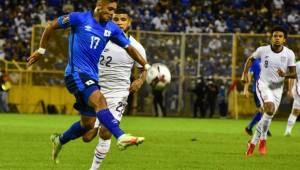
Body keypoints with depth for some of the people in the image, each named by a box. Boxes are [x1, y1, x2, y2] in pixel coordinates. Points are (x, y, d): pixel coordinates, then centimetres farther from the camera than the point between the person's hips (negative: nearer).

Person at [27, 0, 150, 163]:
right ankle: (121, 137, -46)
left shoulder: (112, 29, 10)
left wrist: (146, 66, 4)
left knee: (88, 123, 9)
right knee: (99, 100, -30)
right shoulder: (79, 18, -4)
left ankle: (59, 140, 35)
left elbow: (129, 48, 13)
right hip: (76, 73, -7)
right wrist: (41, 51, 8)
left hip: (92, 77, 7)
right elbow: (51, 26, 5)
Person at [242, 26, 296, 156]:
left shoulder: (289, 54, -6)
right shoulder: (263, 50, -7)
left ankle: (253, 142, 21)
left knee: (268, 116, 4)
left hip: (277, 87, 3)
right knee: (270, 109, -26)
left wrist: (285, 74, -25)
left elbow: (294, 74, -4)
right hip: (263, 84, -3)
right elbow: (250, 59, 12)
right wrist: (245, 74, 1)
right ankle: (263, 140, -11)